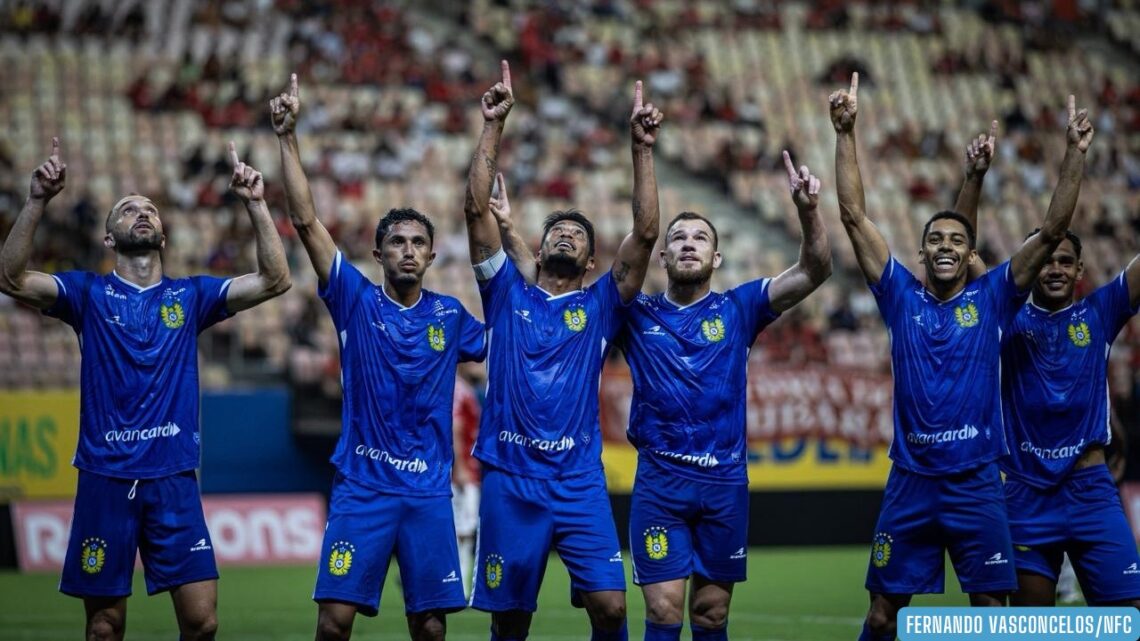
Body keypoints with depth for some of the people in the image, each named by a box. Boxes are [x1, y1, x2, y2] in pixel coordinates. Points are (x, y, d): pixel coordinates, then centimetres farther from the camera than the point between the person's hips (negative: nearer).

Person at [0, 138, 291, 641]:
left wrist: (255, 205, -9)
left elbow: (274, 280, 0)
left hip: (174, 480, 1)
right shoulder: (89, 293, 5)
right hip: (105, 480, -1)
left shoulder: (191, 295, 10)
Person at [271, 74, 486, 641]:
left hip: (428, 492, 2)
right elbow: (306, 221, -5)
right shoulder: (356, 301, 2)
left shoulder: (449, 315, 8)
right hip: (361, 487, -2)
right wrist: (287, 137, -11)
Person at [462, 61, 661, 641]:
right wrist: (494, 125, 0)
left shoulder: (599, 306, 11)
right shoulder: (508, 296, 11)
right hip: (510, 478, 0)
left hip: (579, 481, 0)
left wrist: (642, 149, -4)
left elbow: (645, 233, 1)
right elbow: (477, 209, 4)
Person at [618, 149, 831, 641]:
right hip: (659, 481, -1)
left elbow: (815, 271, -4)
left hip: (724, 482, 1)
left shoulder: (737, 309, 5)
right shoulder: (637, 315, 5)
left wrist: (807, 209, -20)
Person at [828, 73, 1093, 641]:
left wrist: (1074, 153, -10)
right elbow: (853, 215, 0)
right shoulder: (901, 296, 4)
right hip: (910, 483, 1)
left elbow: (1053, 230, -3)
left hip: (976, 484, -1)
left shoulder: (992, 298, 3)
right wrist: (845, 134, -7)